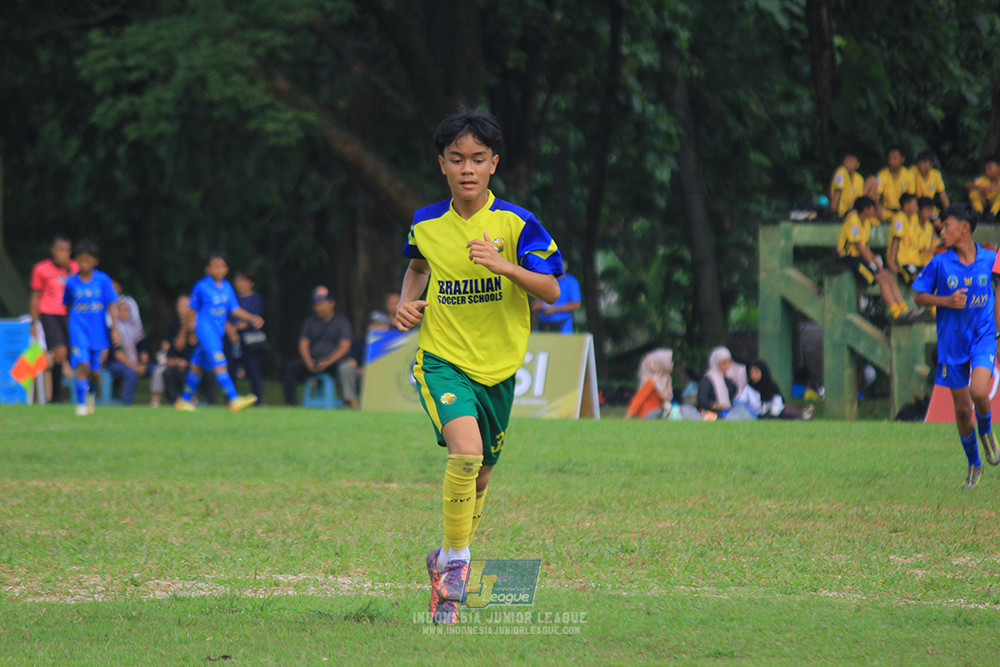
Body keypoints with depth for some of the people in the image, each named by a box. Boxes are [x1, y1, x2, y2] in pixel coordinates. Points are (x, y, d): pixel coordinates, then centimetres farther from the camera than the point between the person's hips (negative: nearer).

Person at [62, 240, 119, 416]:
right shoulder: (71, 282, 0)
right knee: (82, 365, -18)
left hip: (98, 329, 1)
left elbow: (111, 305, -3)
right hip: (79, 328, -1)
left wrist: (115, 329, -8)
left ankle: (90, 393, 38)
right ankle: (81, 403, -12)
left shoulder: (103, 280, -3)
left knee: (96, 370, 7)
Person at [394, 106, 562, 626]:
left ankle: (449, 559, 39)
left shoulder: (515, 224, -8)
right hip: (442, 359, -1)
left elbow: (550, 291, -10)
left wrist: (502, 265, -25)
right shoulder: (425, 224, -1)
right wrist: (407, 302, 3)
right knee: (465, 451, -27)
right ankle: (456, 560, -14)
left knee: (479, 476, 15)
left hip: (498, 365, 2)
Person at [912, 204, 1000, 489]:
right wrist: (947, 301, -16)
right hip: (952, 344, 1)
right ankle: (973, 463, 26)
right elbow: (919, 296, 2)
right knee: (962, 409, 5)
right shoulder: (940, 263, -6)